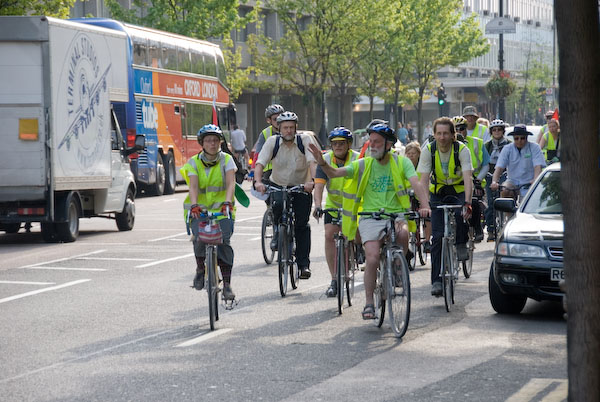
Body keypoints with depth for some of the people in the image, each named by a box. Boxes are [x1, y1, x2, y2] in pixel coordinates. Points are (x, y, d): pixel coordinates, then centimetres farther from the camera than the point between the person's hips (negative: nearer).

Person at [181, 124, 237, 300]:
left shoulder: (226, 160, -1)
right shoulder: (193, 163, 0)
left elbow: (230, 183, -15)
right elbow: (193, 186, -14)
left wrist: (227, 202, -33)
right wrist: (194, 205, -33)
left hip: (222, 210, 0)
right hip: (200, 210, 0)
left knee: (224, 242, -18)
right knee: (200, 238, -25)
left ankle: (227, 284, -10)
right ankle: (200, 269, 3)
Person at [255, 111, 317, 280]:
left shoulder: (305, 140, -11)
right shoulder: (273, 141, -9)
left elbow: (312, 162, -23)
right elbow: (260, 163, -17)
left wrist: (311, 180, -41)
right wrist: (258, 182, -36)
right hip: (278, 185, 0)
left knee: (302, 225, -4)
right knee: (277, 205, -32)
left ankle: (304, 264, 4)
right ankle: (279, 233, -3)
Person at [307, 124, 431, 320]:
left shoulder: (401, 162, 2)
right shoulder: (363, 164, 5)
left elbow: (416, 183, -11)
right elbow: (335, 173, -3)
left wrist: (424, 205, -29)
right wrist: (322, 163, -25)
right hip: (370, 217, 0)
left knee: (403, 232, -34)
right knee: (373, 257, -18)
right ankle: (369, 303, -6)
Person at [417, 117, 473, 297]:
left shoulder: (462, 150, -20)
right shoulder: (429, 150, -16)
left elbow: (468, 178, -29)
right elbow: (424, 179, -21)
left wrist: (467, 203, -43)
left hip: (459, 192, -1)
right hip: (438, 193, 1)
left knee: (461, 213, -35)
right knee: (438, 236, -8)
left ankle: (461, 245, -5)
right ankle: (437, 280, -5)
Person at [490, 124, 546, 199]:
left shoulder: (534, 147, -6)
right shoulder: (507, 149, -1)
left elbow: (538, 166, -18)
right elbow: (499, 168, -11)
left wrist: (535, 180, -38)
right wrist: (494, 182, -29)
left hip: (529, 182, -2)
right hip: (513, 181, 2)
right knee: (505, 191, -28)